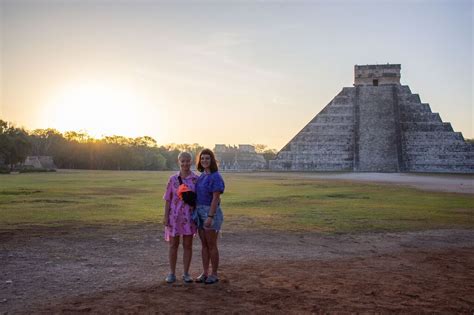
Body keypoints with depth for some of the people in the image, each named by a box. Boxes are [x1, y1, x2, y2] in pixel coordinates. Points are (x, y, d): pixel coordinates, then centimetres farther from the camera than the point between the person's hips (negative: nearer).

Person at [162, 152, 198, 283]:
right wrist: (166, 216, -3)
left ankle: (186, 274, 16)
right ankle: (172, 274, 17)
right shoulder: (173, 179, 1)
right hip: (174, 216, 1)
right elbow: (168, 199, 2)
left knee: (187, 245, 6)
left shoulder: (196, 179, -1)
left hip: (189, 216, 0)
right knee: (173, 245, 7)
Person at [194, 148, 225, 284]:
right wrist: (196, 213, 12)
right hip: (200, 212, 8)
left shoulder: (215, 177, -14)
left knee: (211, 245, 0)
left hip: (211, 212, -8)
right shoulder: (202, 176, 11)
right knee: (204, 244, 11)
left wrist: (210, 217, -23)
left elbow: (216, 198, -19)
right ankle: (205, 273, 18)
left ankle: (214, 274, 10)